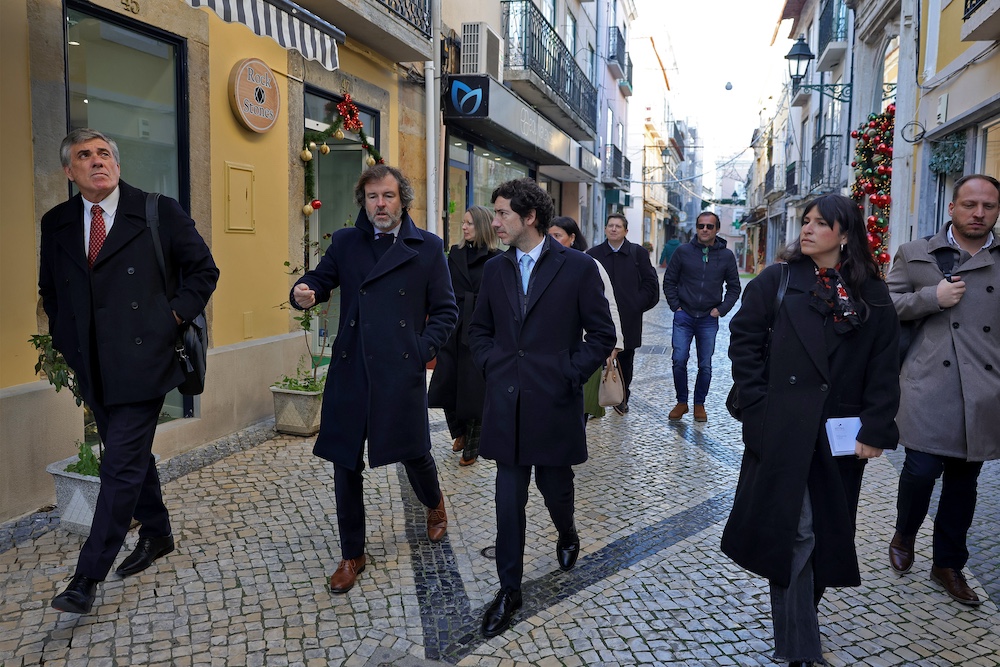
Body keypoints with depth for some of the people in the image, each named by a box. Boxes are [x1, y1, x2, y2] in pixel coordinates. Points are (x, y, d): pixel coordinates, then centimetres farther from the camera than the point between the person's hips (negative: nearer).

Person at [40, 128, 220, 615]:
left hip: (142, 360, -5)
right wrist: (65, 339, 11)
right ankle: (156, 535, 36)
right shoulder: (56, 224, 9)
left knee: (122, 465, -5)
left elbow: (204, 270, 1)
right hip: (92, 368, 5)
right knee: (131, 456, 17)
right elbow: (50, 289, 22)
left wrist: (175, 316, -7)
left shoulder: (159, 212, -3)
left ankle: (88, 577, 3)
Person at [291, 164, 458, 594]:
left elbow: (445, 310, 6)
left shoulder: (427, 247, 4)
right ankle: (352, 554, 24)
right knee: (345, 464, 6)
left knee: (414, 453, 7)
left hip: (402, 371, -2)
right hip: (350, 372, 2)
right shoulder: (344, 243, 10)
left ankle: (434, 504, 44)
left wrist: (424, 348, -7)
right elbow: (320, 279, 9)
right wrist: (304, 293, -14)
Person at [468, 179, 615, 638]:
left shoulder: (578, 268, -6)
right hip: (506, 402, 3)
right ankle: (509, 589, 19)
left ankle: (567, 535, 48)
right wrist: (491, 366, 2)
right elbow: (479, 330, 17)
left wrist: (569, 375, -9)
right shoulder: (495, 270, 7)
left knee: (555, 484, 13)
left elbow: (602, 335, -2)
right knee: (509, 497, 6)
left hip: (554, 402, -3)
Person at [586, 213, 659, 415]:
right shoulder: (593, 254, 5)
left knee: (625, 360, 10)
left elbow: (650, 282, 5)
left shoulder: (638, 253, 5)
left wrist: (638, 304, -3)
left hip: (629, 319, 1)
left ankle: (622, 398, 24)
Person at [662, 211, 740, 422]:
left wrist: (721, 310, 0)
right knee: (679, 360, -6)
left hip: (709, 319, 1)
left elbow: (734, 287, 11)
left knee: (705, 366, 5)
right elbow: (669, 281, 7)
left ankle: (699, 404, 21)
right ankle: (681, 402, 11)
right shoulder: (683, 251, -1)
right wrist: (676, 306, -1)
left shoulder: (726, 256, 2)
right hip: (684, 317, 0)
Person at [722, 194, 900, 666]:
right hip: (783, 429, -3)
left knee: (827, 532, 11)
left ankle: (799, 617, 31)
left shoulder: (872, 296, 6)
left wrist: (875, 428, -4)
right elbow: (744, 340, -2)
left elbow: (885, 367, 4)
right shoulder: (777, 281, 1)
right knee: (793, 532, -2)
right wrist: (759, 406, -9)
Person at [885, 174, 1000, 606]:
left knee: (963, 479, 12)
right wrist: (931, 297, -12)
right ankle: (904, 535, 23)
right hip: (929, 386, -3)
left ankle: (948, 563, 29)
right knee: (922, 469, -9)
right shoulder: (915, 255, 5)